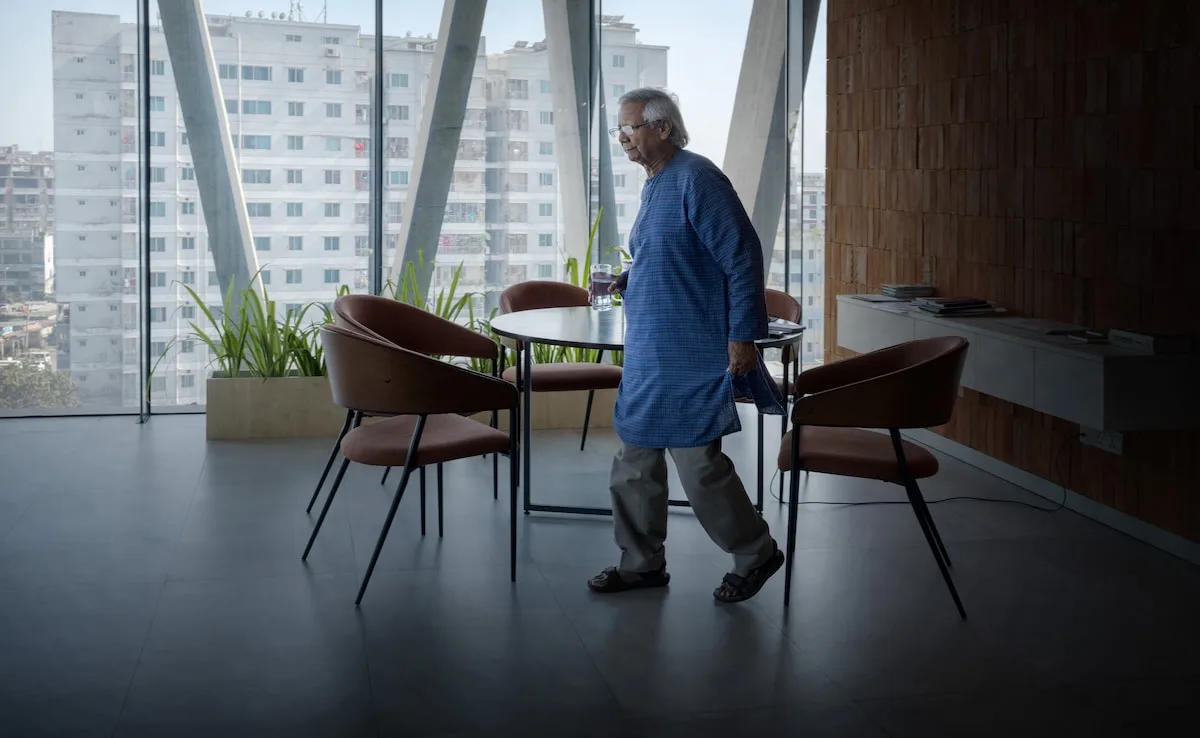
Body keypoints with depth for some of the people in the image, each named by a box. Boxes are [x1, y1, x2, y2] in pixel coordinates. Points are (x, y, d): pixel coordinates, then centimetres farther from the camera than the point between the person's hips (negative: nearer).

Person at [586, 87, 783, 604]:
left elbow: (743, 257, -18)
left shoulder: (696, 179, -14)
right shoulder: (654, 185, 15)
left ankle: (756, 555, 15)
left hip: (692, 352, -9)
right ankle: (642, 563, 23)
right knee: (635, 460, 11)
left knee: (698, 461, -4)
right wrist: (629, 283, 8)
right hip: (649, 353, 10)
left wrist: (742, 335, -19)